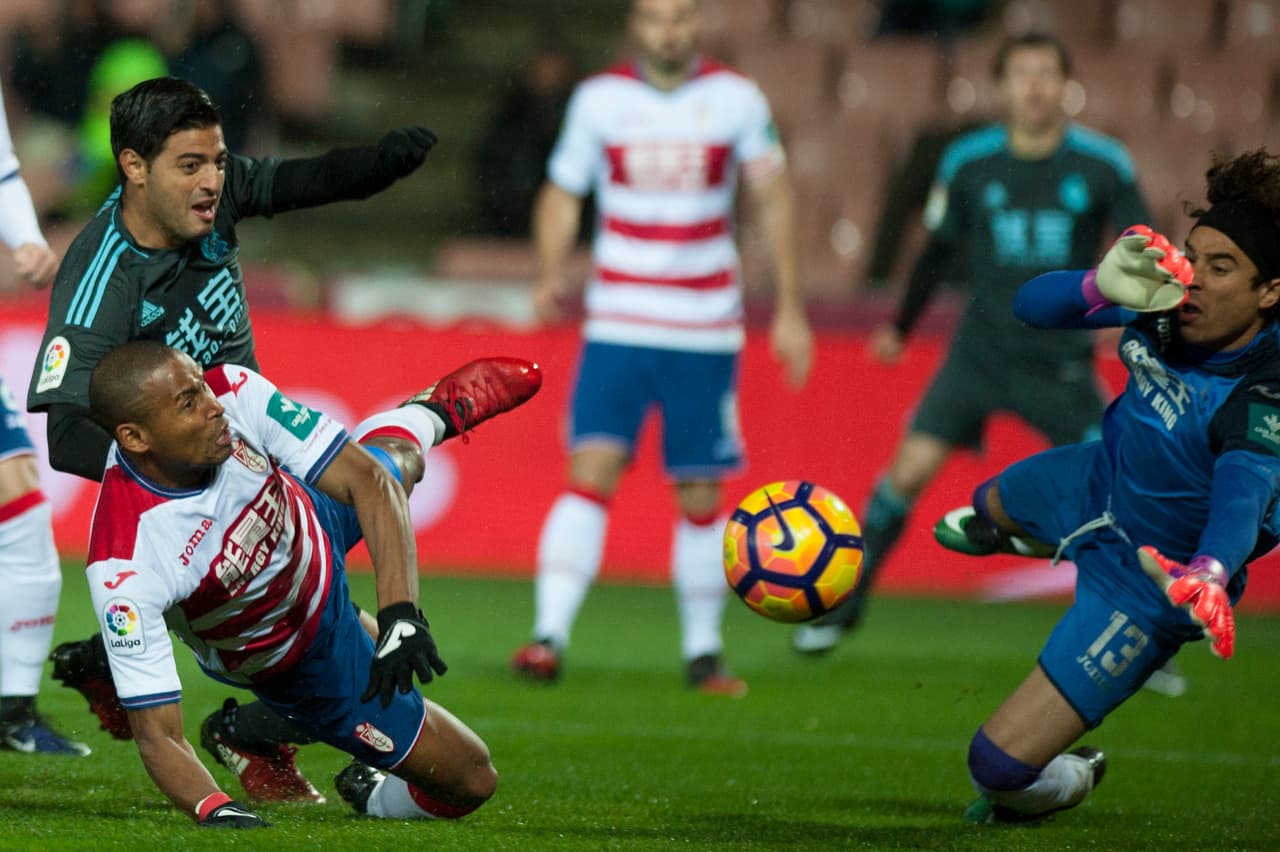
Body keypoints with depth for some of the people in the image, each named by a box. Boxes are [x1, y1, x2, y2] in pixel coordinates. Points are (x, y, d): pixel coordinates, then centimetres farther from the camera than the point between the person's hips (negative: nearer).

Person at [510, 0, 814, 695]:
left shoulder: (736, 99, 1)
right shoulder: (598, 99, 1)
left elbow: (774, 196, 7)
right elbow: (561, 194, 8)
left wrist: (790, 307, 2)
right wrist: (551, 274, -10)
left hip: (706, 331, 1)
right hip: (617, 325, -1)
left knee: (701, 498, 4)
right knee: (592, 473, -15)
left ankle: (703, 651, 18)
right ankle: (549, 637, -18)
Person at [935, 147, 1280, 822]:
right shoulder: (1166, 294, -22)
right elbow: (1032, 305, -18)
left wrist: (1210, 572, -77)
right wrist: (1100, 288, -40)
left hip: (1151, 580, -7)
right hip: (1101, 480, 7)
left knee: (998, 763, -10)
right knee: (995, 507, 41)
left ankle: (1065, 782, 25)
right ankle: (991, 521, 79)